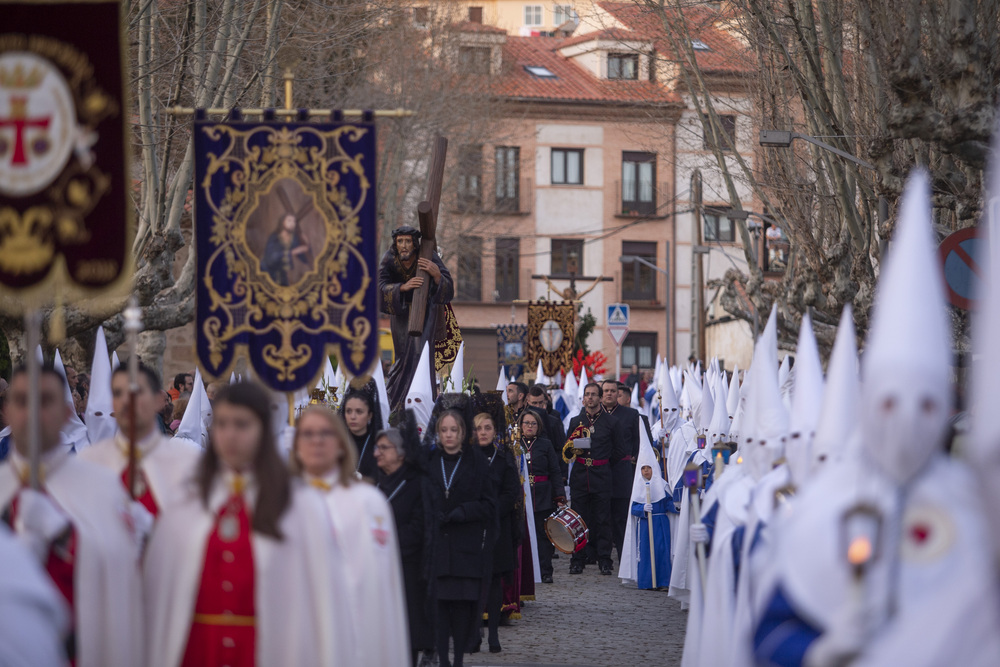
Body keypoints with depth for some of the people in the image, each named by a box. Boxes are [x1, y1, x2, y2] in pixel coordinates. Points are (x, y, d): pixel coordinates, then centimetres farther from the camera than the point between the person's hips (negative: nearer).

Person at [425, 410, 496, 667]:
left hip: (467, 544, -1)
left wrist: (461, 512, -11)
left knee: (464, 602, -5)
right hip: (435, 541, 1)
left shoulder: (476, 462, 4)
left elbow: (489, 504, 2)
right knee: (438, 600, -6)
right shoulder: (428, 462, 9)